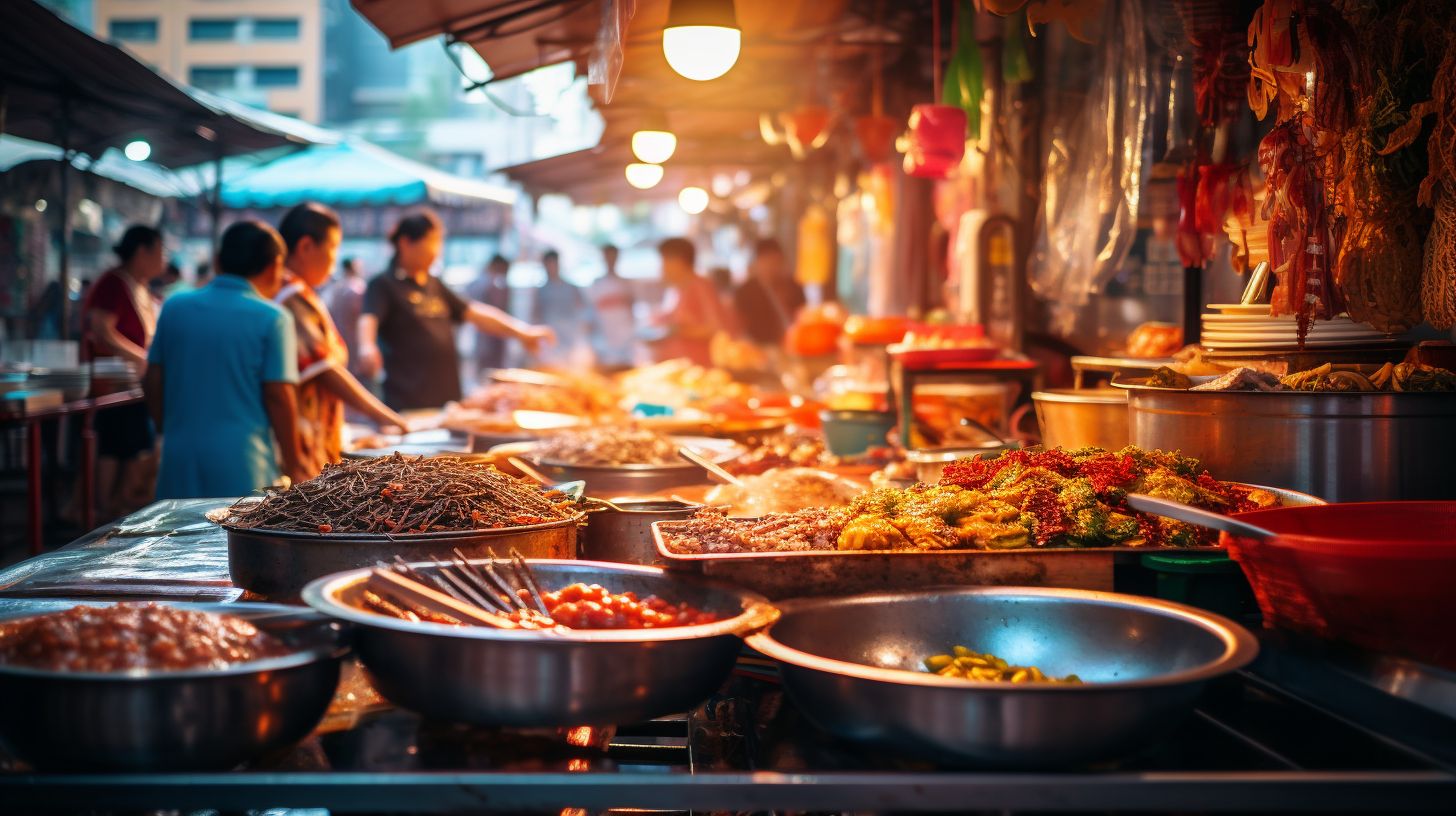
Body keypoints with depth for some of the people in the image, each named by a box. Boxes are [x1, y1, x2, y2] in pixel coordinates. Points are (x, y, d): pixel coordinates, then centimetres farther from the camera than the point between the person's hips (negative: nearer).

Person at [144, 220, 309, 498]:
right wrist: (293, 462, 0)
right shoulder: (272, 318, -7)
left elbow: (153, 382, 9)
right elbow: (278, 394, -10)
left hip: (180, 456, 5)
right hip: (243, 463, -4)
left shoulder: (174, 308, 7)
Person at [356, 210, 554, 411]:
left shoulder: (434, 285, 19)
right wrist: (367, 347, -44)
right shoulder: (384, 285, -4)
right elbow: (368, 319, -22)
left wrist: (521, 331, 14)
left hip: (447, 397, 7)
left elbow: (473, 312, 22)